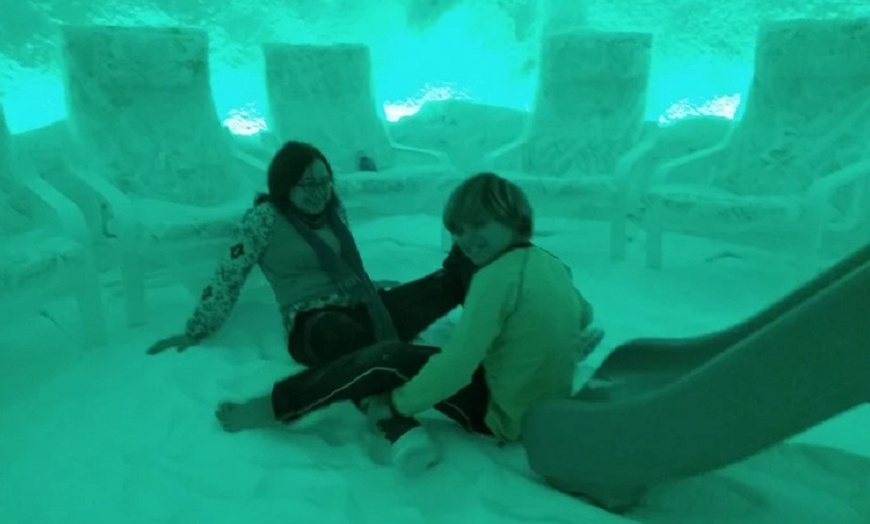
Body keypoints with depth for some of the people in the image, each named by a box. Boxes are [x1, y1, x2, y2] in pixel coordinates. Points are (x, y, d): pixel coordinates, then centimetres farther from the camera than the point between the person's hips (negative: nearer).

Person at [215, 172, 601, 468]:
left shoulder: (496, 276, -24)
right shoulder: (552, 265, 3)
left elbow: (454, 369, -25)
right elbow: (583, 315, 23)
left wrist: (396, 403, -12)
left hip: (502, 417, -9)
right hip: (547, 412, 9)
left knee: (386, 359, -9)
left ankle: (271, 409, -1)